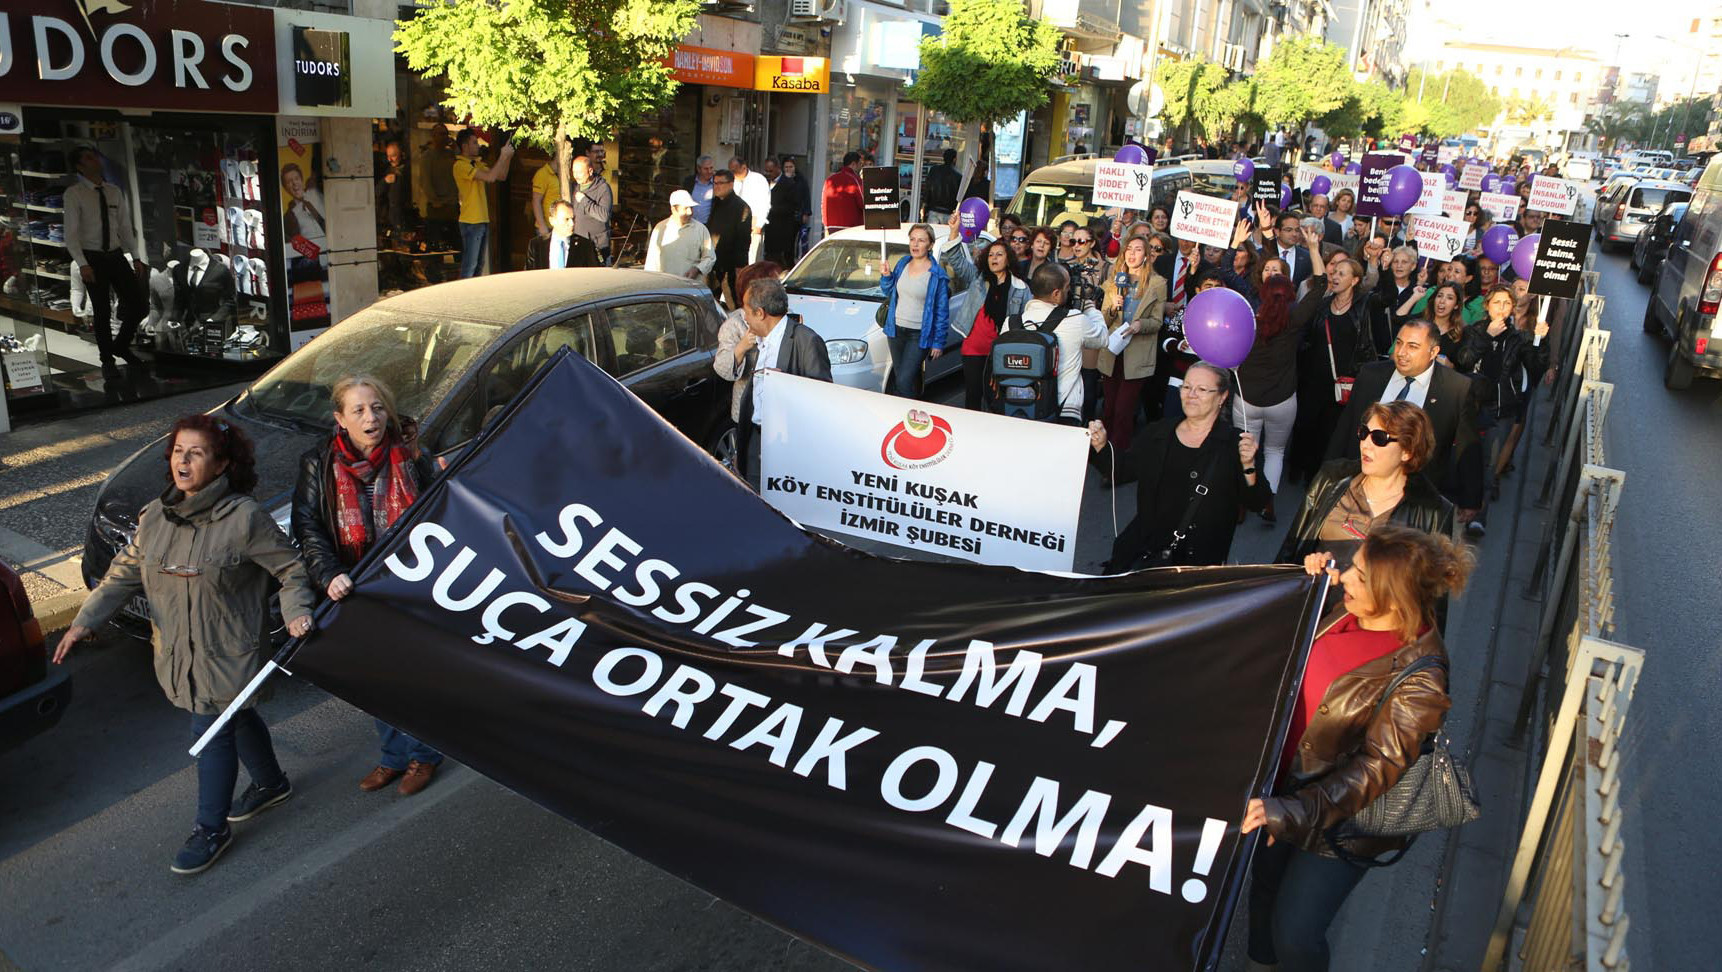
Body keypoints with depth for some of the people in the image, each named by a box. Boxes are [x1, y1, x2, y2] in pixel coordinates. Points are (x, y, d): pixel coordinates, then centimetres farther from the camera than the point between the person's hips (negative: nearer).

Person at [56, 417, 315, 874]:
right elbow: (123, 575, 6)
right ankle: (270, 783, 43)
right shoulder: (154, 517, 1)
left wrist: (297, 612, -28)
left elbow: (290, 569, -13)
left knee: (213, 732, -2)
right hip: (178, 653, 6)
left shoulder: (244, 518, -18)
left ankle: (212, 828, 15)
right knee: (238, 718, 21)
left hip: (229, 653, -6)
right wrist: (86, 620, -5)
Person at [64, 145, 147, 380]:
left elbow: (125, 228, 12)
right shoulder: (74, 193, -6)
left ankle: (121, 346, 23)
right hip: (92, 259, -4)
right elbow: (71, 232, -10)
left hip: (117, 256, 4)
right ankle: (107, 360, 21)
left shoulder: (115, 192, 8)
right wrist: (82, 264, -19)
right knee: (102, 312, 3)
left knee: (140, 305, -3)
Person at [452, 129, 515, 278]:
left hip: (482, 220, 9)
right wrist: (503, 156, -14)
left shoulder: (476, 163, 16)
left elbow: (501, 176, 17)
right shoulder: (460, 165, -13)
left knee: (478, 264, 15)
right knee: (469, 265, -8)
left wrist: (508, 157, 5)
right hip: (471, 222, -9)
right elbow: (490, 177, -22)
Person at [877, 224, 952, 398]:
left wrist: (938, 342, -9)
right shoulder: (902, 264, 5)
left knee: (904, 382, -15)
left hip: (919, 336, -6)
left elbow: (942, 312, -8)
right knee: (898, 377, 15)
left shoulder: (937, 275, -11)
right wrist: (886, 276, -3)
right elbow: (889, 292, 17)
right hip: (896, 330, 6)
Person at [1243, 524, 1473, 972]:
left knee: (1294, 935, 0)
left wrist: (1292, 812, -35)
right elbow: (1291, 661, 15)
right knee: (1264, 885, 24)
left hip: (1339, 820, -7)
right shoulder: (1347, 614, -7)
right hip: (1282, 783, 7)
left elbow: (1376, 770, -27)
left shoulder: (1418, 679, -27)